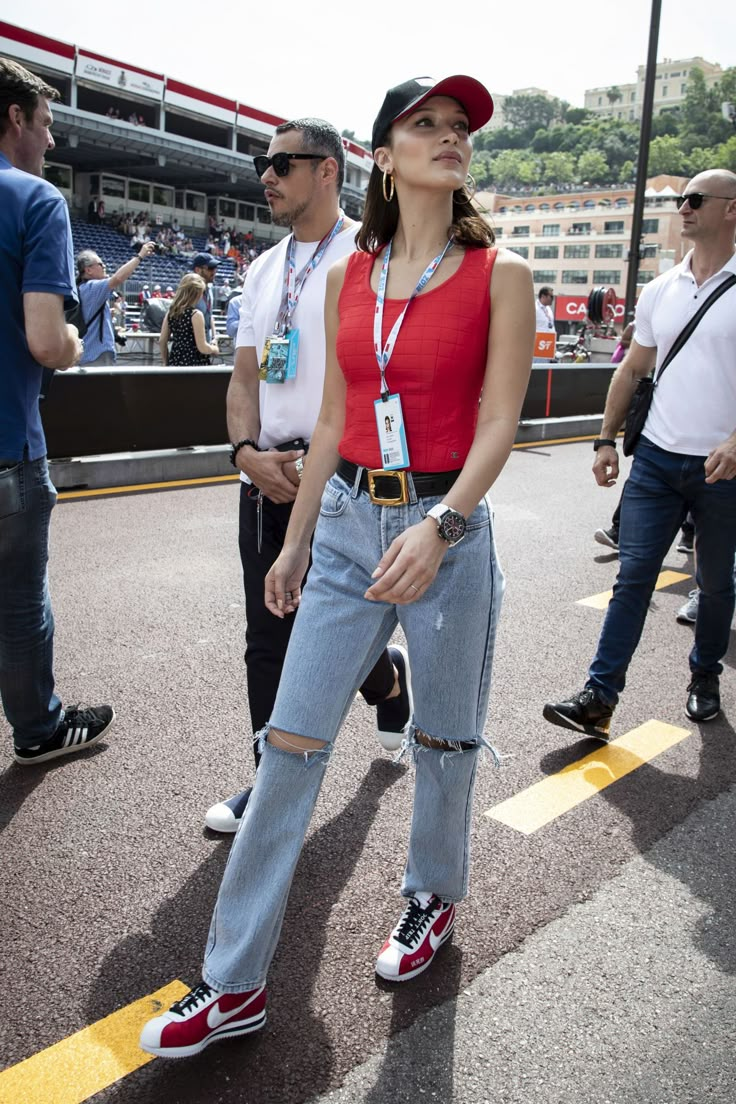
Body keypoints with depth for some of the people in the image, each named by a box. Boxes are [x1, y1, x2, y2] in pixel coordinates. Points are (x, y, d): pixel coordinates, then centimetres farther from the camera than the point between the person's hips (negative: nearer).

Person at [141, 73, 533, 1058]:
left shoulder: (498, 273, -2)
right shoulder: (348, 276, 9)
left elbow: (499, 422, -9)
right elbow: (333, 421, 11)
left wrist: (437, 527, -22)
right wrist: (295, 542, 12)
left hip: (446, 526, -3)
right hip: (346, 521, 4)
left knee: (443, 742, 13)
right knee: (289, 746, 3)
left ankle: (434, 897, 42)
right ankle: (235, 983, 15)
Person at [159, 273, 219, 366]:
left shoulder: (171, 312, 7)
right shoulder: (196, 314, -12)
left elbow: (162, 342, 11)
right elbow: (202, 348, -14)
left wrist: (166, 363, 22)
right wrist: (215, 349, 6)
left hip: (175, 364, 7)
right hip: (195, 366, -7)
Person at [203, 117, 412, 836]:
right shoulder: (265, 269, 16)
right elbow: (245, 377, 15)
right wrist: (247, 454, -3)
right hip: (267, 479, 6)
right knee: (267, 642, 10)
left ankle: (390, 676, 39)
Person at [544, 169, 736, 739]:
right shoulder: (659, 291, 10)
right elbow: (631, 370, 15)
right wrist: (607, 440, 9)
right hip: (656, 458, 3)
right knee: (633, 578, -1)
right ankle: (600, 697, 0)